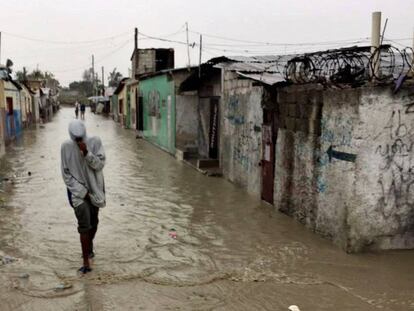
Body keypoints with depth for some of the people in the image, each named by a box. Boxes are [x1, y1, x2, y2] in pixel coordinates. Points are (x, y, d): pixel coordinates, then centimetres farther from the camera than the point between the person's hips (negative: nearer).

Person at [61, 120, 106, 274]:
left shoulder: (95, 142, -9)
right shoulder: (66, 147, -9)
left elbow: (100, 164, -15)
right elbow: (66, 174, -7)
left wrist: (86, 152, -29)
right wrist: (82, 191, -12)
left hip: (95, 188, 2)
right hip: (77, 190, -2)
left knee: (93, 222, 15)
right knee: (84, 224, -13)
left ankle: (89, 247, 43)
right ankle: (86, 262, -8)